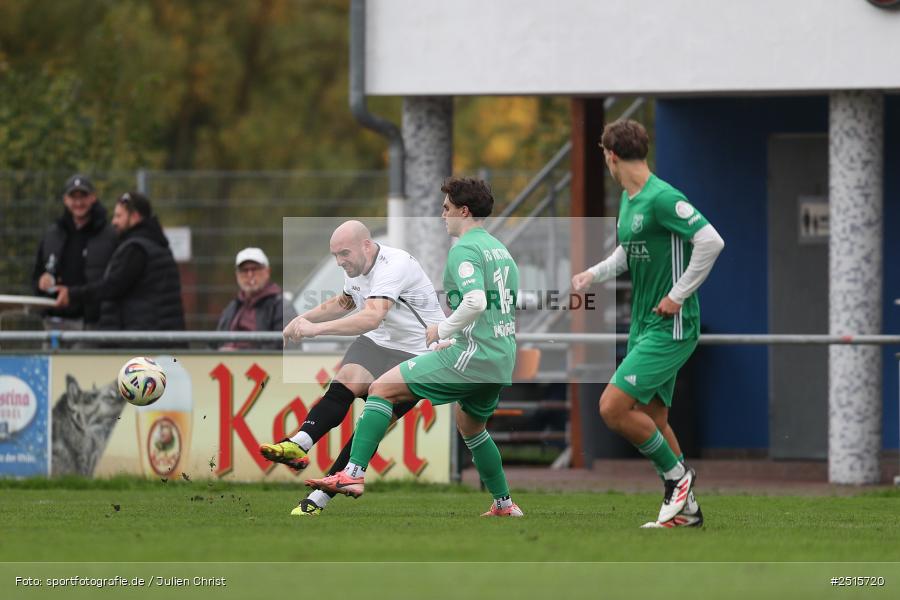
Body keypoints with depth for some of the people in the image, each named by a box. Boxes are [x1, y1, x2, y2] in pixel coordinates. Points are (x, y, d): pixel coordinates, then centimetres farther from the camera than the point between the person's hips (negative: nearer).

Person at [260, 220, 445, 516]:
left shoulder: (393, 266, -26)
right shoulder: (357, 268, 3)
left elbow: (372, 317, -42)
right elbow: (344, 303, 27)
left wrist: (317, 328, -48)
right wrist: (304, 318, 10)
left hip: (418, 353, -8)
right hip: (378, 343, 8)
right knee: (344, 385, -22)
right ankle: (299, 444, -40)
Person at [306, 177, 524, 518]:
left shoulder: (465, 250, -11)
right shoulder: (500, 250, 18)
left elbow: (476, 301, -27)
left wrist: (442, 331, -12)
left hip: (473, 355, -9)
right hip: (502, 361, 9)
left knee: (382, 388, -10)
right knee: (470, 426, 33)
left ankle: (354, 473, -21)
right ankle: (505, 505, 37)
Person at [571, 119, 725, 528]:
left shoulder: (662, 199, -18)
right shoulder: (628, 200, 11)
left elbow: (711, 241, -25)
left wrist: (679, 295, -21)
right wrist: (593, 274, 11)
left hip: (670, 327, -10)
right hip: (643, 323, 10)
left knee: (613, 407, -15)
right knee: (651, 419, 12)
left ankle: (676, 475, 2)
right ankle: (685, 508, 21)